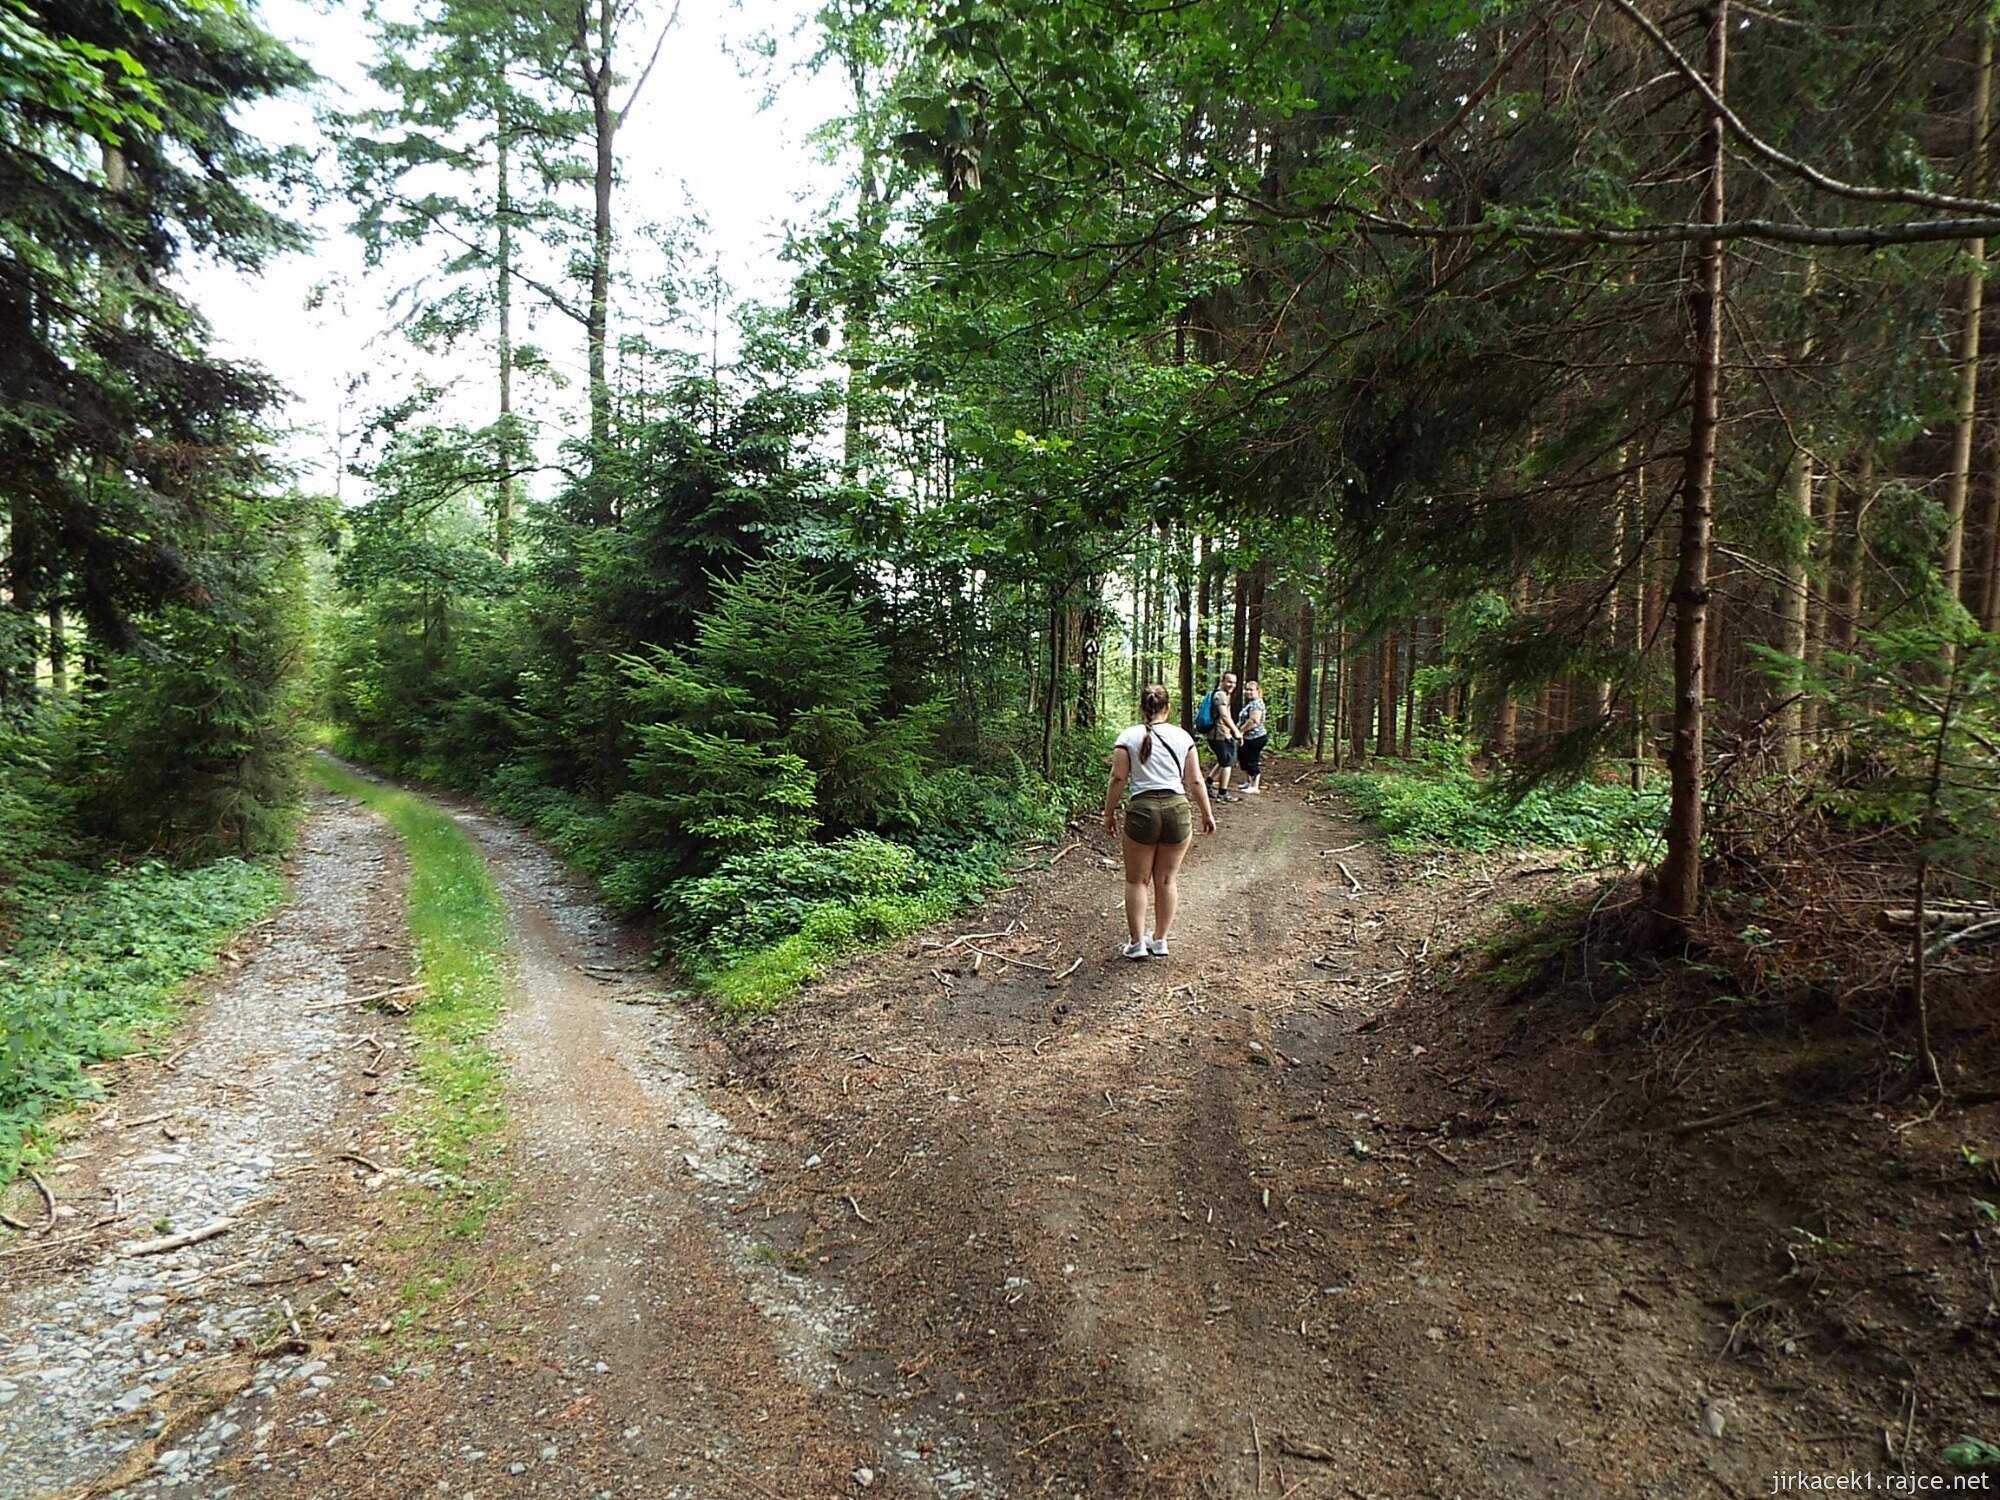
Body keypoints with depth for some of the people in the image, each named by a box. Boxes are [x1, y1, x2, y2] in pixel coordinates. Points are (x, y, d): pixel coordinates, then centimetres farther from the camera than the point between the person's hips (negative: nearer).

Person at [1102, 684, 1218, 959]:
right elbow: (1195, 781, 5)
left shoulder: (1129, 736, -1)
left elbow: (1118, 779, -5)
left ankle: (1137, 942, 12)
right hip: (1177, 809, 2)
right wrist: (1207, 814, 15)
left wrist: (1109, 813, 5)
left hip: (1143, 810, -2)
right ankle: (1160, 940, 22)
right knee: (1167, 879, 13)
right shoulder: (1182, 736, 4)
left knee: (1137, 880, 11)